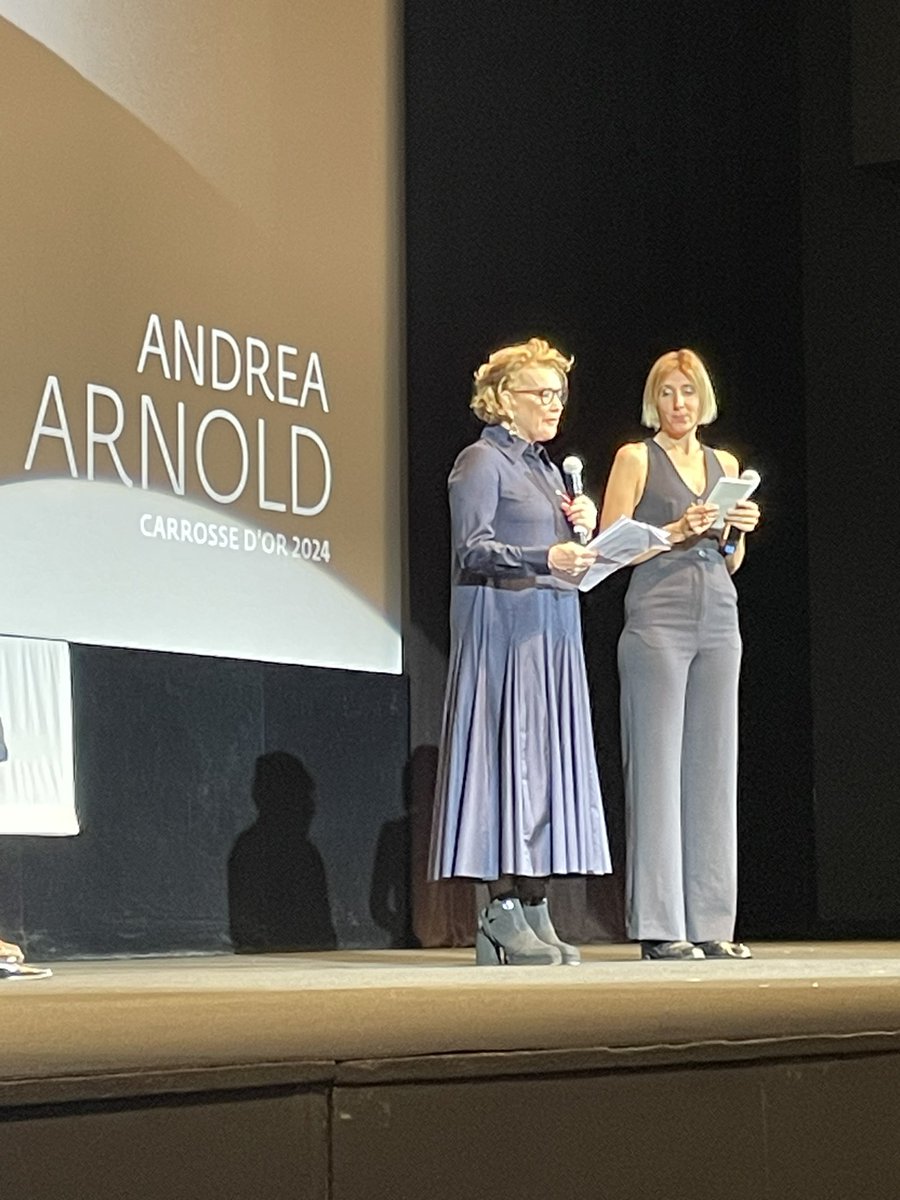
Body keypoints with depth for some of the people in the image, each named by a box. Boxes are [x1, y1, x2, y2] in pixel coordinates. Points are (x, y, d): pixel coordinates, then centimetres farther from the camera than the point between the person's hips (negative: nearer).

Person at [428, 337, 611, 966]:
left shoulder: (546, 467, 22)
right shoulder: (481, 462, -4)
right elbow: (474, 548, -13)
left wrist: (583, 526, 6)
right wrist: (544, 558, -24)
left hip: (553, 631, 9)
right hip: (502, 625, -9)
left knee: (551, 759, 4)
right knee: (510, 754, -11)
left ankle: (535, 911, 5)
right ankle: (503, 911, -10)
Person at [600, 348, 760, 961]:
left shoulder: (724, 464, 17)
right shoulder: (636, 458, 3)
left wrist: (740, 530, 0)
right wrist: (676, 531, -15)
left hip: (718, 619, 5)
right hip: (658, 617, -5)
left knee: (713, 766, 3)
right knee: (658, 766, -7)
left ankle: (711, 922, 5)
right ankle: (660, 925, -6)